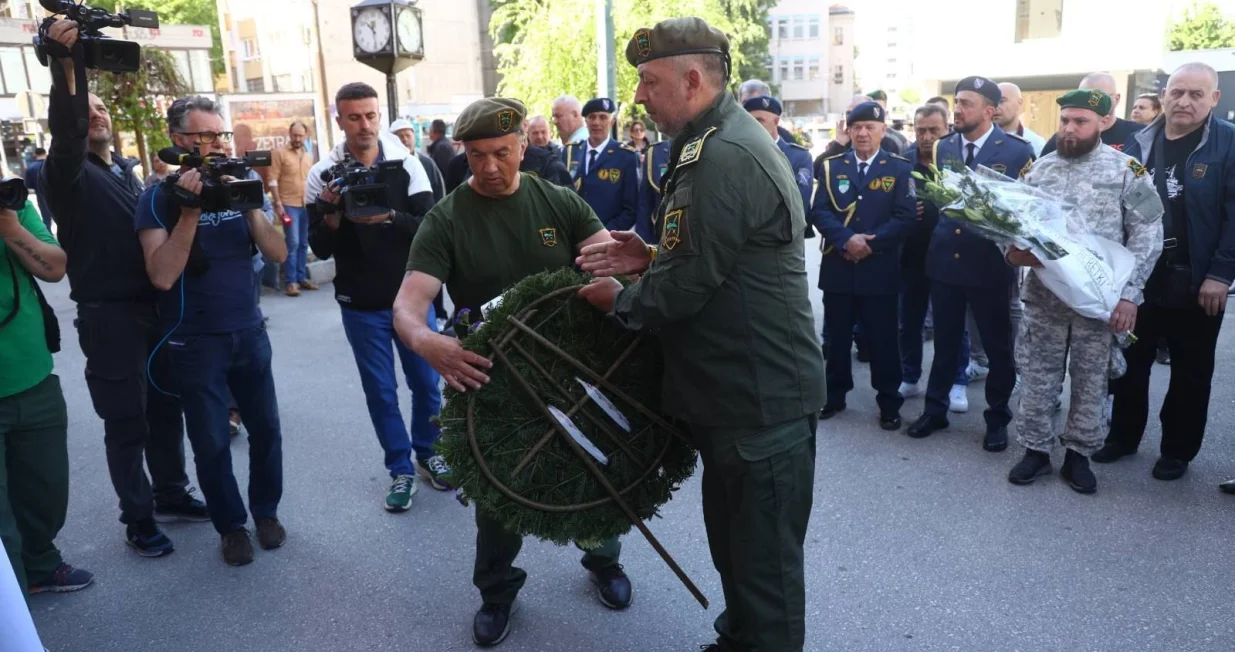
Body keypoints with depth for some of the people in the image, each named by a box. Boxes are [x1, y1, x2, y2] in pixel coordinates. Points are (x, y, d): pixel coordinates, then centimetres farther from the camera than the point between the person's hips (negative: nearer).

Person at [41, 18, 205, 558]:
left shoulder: (125, 169, 15)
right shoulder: (67, 174, -7)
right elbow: (64, 130, -29)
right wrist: (66, 66, -41)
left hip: (154, 309, 6)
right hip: (109, 316, -6)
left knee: (166, 409, 16)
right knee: (126, 422, 2)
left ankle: (171, 495, 32)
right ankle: (138, 520, 16)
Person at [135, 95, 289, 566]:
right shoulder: (159, 199, -7)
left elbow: (278, 254, -4)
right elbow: (162, 275, -20)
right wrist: (190, 209, -24)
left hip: (249, 333, 4)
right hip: (195, 343, -3)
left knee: (265, 428, 10)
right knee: (211, 442, 5)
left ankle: (266, 511, 30)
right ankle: (231, 525, 24)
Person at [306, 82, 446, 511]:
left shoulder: (407, 164, -5)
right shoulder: (323, 175, -4)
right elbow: (320, 250, -4)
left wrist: (388, 216, -27)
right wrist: (332, 216, -22)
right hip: (361, 305, 0)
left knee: (427, 382, 10)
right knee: (380, 391, 8)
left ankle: (427, 453, 31)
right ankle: (401, 469, 23)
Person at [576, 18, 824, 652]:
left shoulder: (725, 157, -22)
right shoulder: (716, 142, 12)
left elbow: (687, 287, -23)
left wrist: (620, 300, -4)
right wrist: (652, 256, 5)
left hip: (761, 398, -11)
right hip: (738, 388, 11)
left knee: (764, 559, 7)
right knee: (732, 540, 25)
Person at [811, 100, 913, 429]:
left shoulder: (899, 169, 2)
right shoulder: (832, 166, 7)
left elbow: (905, 217, -7)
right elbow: (819, 212, -3)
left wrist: (871, 243, -17)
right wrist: (847, 239, -18)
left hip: (880, 270, -2)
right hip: (837, 268, 2)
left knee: (883, 339, 6)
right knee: (837, 337, 11)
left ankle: (889, 403, 19)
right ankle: (835, 396, 25)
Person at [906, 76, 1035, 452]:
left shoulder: (1017, 151, -6)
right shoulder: (942, 148, 7)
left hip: (991, 264, -3)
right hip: (945, 260, 3)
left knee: (997, 345, 10)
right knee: (945, 341, 14)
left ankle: (998, 418, 25)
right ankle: (935, 409, 27)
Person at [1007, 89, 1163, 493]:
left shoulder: (1126, 169, -2)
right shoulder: (1040, 168, 6)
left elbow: (1147, 234, -5)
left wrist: (1129, 292, -13)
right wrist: (1012, 251, -14)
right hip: (1043, 295, 2)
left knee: (1090, 380, 9)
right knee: (1038, 376, 8)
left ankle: (1078, 454, 23)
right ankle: (1036, 449, 21)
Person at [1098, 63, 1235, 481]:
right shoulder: (1141, 143, 5)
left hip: (1197, 283, -3)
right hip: (1139, 277, 3)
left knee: (1190, 373, 10)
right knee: (1130, 363, 12)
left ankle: (1178, 451, 24)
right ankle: (1123, 436, 28)